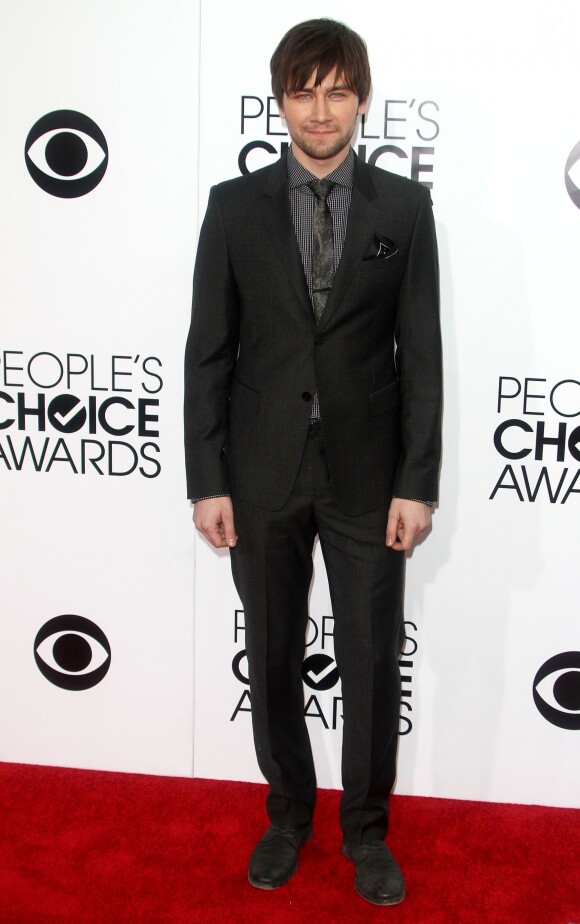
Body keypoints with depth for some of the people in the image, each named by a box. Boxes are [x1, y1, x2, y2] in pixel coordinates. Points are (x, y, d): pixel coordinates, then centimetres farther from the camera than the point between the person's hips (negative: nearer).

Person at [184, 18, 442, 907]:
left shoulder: (403, 207, 1)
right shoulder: (235, 205, 2)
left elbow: (422, 353, -2)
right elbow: (208, 352, 0)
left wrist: (418, 482, -7)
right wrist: (208, 480, -4)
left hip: (366, 474, 0)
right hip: (264, 474, 1)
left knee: (373, 663, 8)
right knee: (273, 661, 13)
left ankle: (366, 829, 29)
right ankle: (289, 814, 35)